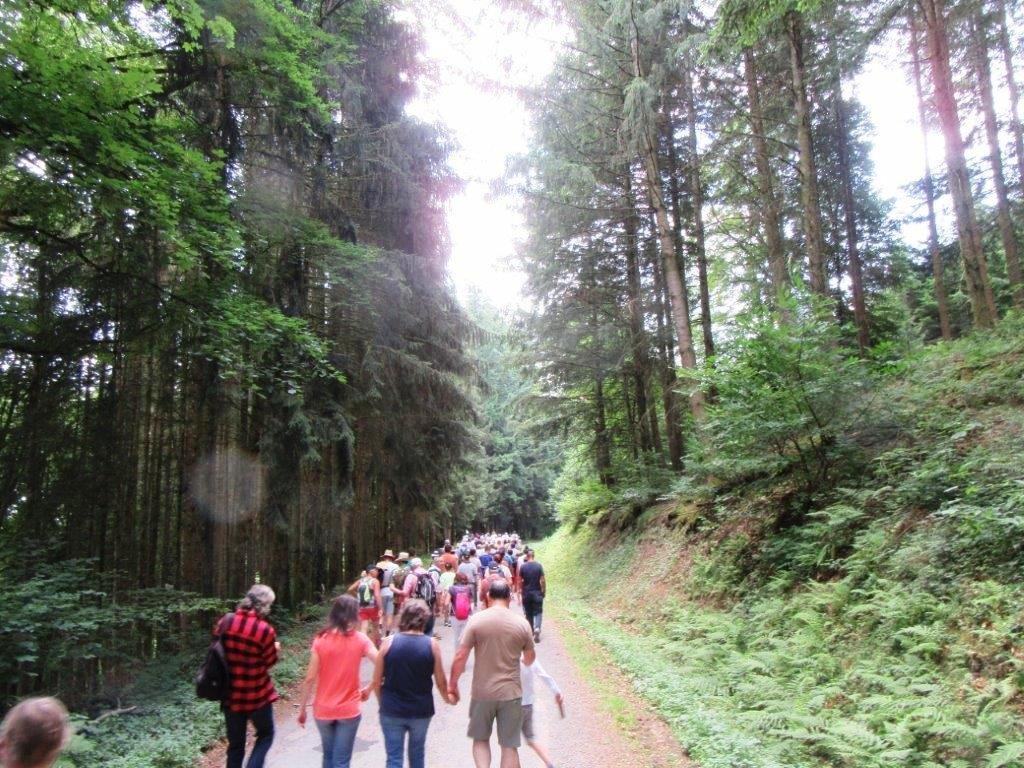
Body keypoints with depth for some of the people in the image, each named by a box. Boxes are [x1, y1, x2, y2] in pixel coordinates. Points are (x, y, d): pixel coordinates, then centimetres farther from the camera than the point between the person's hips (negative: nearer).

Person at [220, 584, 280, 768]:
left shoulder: (227, 621, -7)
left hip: (231, 694, 4)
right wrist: (275, 649, 12)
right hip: (256, 694, -4)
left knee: (235, 745, 17)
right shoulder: (265, 630, -20)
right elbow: (269, 662, -7)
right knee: (265, 735, 19)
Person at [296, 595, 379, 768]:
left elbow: (309, 679, -9)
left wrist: (302, 709, 2)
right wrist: (369, 688, 0)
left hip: (323, 710, 2)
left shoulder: (320, 640, -9)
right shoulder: (360, 640, -9)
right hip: (349, 710, -2)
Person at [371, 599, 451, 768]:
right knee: (417, 753, 22)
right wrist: (447, 698, 19)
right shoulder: (432, 644, -9)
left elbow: (376, 681, -3)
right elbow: (440, 682, -2)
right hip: (421, 710, 1)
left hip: (391, 710, -1)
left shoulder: (389, 642, -9)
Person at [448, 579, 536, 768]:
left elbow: (460, 656, -10)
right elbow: (530, 658, 10)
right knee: (509, 746, 11)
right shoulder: (521, 623, -4)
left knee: (480, 739, 19)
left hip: (482, 692, 0)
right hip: (510, 692, 1)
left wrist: (452, 685, 3)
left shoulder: (477, 620, -9)